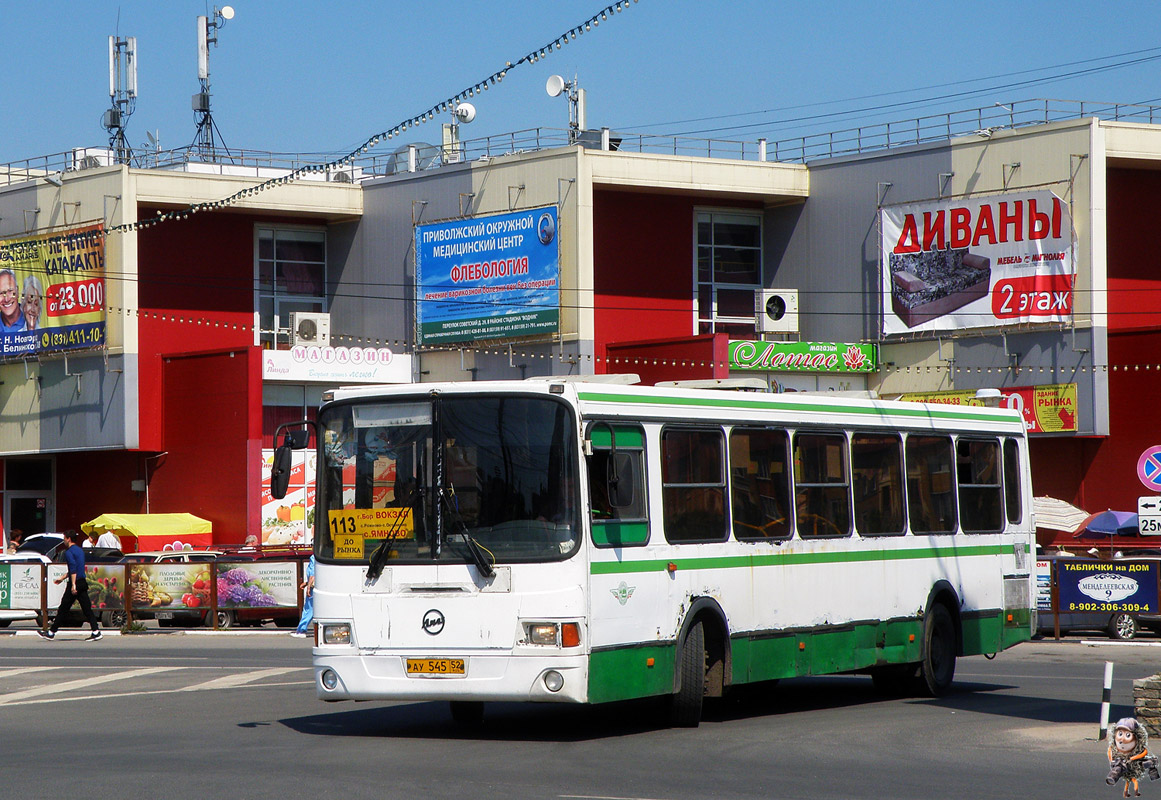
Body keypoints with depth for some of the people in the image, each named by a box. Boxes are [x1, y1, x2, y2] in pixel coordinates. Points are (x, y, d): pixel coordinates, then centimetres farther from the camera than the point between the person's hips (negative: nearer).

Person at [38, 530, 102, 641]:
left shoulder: (69, 552, -10)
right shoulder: (80, 550, 17)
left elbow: (73, 569, -22)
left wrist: (73, 585, -25)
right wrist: (63, 578, 35)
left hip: (75, 583, -8)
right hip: (83, 583, 8)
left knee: (63, 609, 0)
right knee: (87, 608, 4)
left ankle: (51, 632, 8)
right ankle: (96, 631, -7)